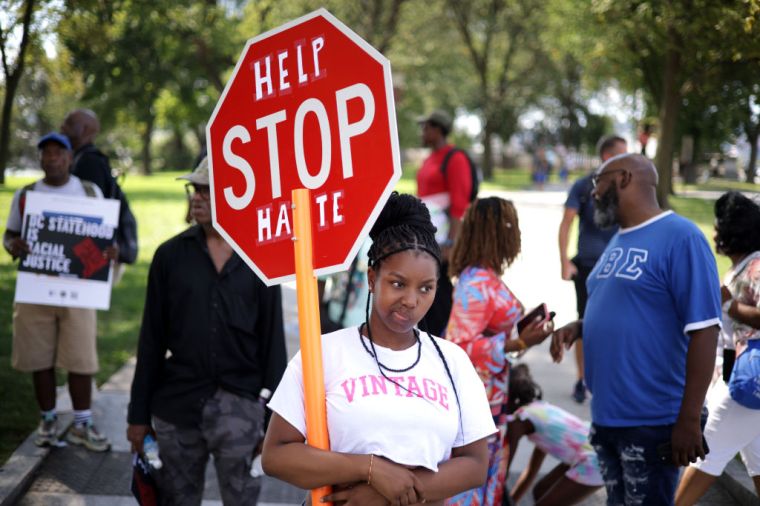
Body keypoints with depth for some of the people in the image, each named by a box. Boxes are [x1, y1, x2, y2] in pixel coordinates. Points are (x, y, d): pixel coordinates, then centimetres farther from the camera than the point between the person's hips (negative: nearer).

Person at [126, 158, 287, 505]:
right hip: (176, 402, 2)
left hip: (239, 403, -2)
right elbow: (152, 339, 7)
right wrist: (139, 414, 5)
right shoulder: (171, 254, 5)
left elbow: (273, 339, 2)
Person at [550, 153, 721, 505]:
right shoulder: (617, 242, 12)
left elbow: (703, 330, -19)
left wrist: (689, 419, -21)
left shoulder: (680, 237, -15)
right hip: (606, 415, 8)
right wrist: (577, 327, 3)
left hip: (651, 421, -8)